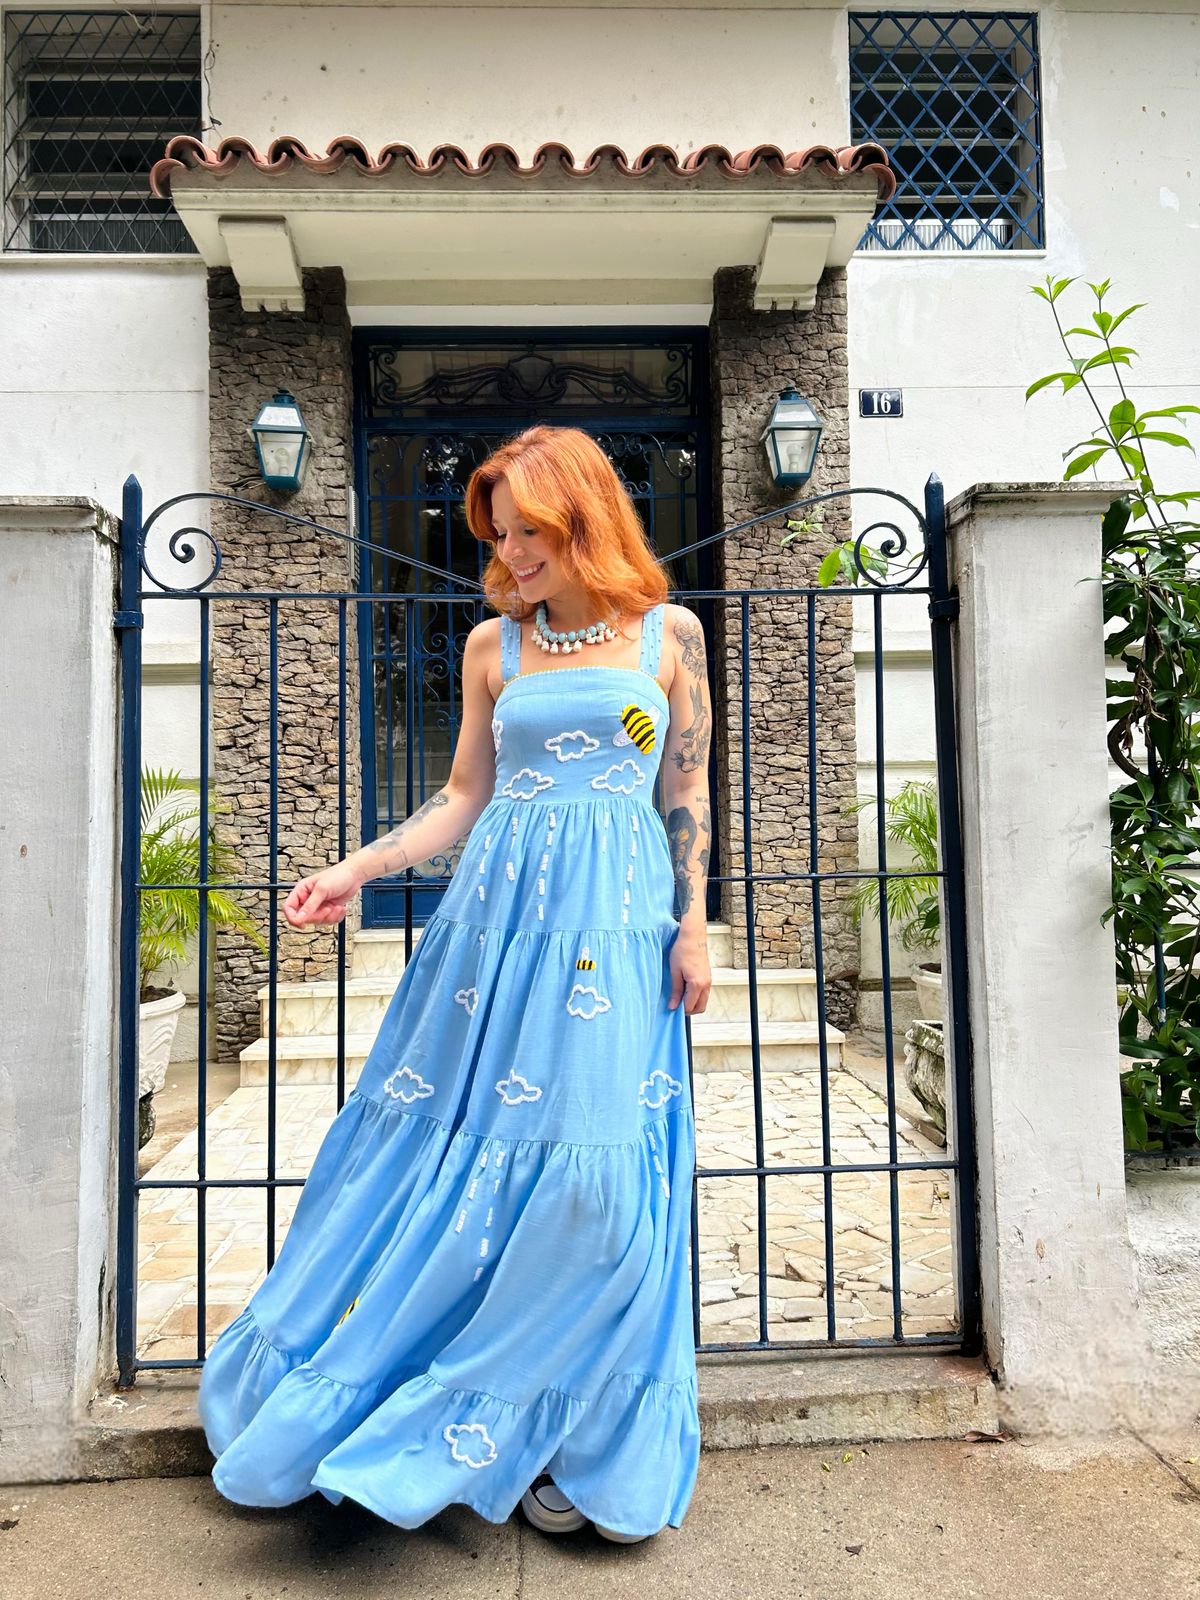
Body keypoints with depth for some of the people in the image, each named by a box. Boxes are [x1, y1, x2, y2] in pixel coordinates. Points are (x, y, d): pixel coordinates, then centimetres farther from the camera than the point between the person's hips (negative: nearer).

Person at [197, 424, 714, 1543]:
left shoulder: (667, 631, 7)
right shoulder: (493, 643, 10)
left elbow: (688, 794, 7)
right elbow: (463, 798, 10)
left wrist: (693, 924, 1)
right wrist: (357, 868, -1)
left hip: (619, 915, -1)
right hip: (502, 905, 2)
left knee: (598, 1175, 0)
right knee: (479, 1147, 5)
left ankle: (583, 1439, 23)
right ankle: (510, 1431, 27)